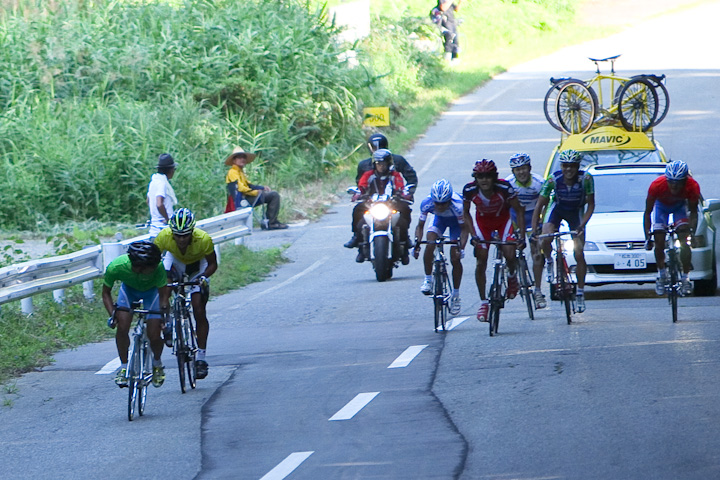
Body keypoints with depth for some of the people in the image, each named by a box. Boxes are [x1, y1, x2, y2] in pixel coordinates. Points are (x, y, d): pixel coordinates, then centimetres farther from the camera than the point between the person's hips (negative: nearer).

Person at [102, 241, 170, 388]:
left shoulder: (158, 267, -39)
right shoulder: (115, 267, -36)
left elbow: (163, 295, -25)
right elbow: (106, 293, -17)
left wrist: (165, 315, -35)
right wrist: (112, 314, -28)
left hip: (152, 290, -1)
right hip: (129, 288, 1)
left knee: (154, 336, -11)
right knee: (122, 327, -20)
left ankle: (157, 364, 20)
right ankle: (124, 366, 1)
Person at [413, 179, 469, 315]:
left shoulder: (457, 205, -39)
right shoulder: (426, 203, -32)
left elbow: (464, 228, -26)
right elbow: (420, 226, -18)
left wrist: (461, 247, -38)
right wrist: (417, 244, -32)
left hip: (456, 221, -2)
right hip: (439, 219, 2)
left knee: (455, 259, -8)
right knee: (430, 244, -26)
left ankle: (456, 295, 8)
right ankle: (428, 279, -6)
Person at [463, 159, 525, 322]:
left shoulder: (504, 188, -31)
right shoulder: (469, 190, -27)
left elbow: (519, 211, -19)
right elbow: (466, 213, -9)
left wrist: (521, 235, -25)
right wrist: (472, 234, -19)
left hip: (503, 219, -1)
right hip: (483, 221, 1)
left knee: (509, 254, -21)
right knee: (481, 262, -7)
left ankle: (512, 276, 15)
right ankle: (483, 302, 5)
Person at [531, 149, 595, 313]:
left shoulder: (585, 178, -28)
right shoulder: (553, 179, -27)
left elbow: (591, 205, -19)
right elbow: (539, 205, -21)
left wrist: (582, 225, -32)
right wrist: (534, 230, -27)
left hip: (576, 212, 0)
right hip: (558, 209, 0)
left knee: (579, 254, -10)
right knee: (546, 239, -29)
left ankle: (580, 293, 5)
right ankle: (549, 261, 6)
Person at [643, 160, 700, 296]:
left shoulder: (692, 187, -34)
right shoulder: (656, 185, -38)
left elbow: (693, 211, -18)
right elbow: (647, 212, -26)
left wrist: (692, 230, -32)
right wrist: (647, 235, -33)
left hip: (680, 205, 0)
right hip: (661, 205, 0)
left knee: (684, 240, -18)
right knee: (659, 241, -14)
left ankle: (685, 277, -12)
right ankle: (661, 275, 7)